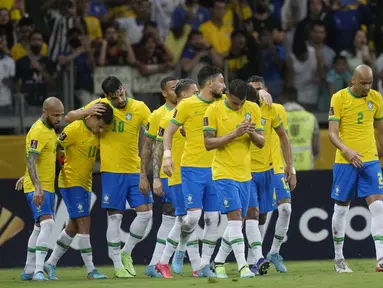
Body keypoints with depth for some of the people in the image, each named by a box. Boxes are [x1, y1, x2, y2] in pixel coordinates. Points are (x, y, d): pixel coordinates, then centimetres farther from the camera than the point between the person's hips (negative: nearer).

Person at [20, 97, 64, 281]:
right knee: (47, 224, -21)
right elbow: (30, 162, -26)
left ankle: (29, 270, 24)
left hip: (47, 187, 10)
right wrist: (37, 188, -34)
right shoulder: (38, 131, -18)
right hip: (37, 188, -10)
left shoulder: (50, 128, 12)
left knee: (40, 228, 15)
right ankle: (38, 271, -26)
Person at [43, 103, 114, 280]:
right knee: (84, 223, -11)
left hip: (85, 184, 8)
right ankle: (90, 270, -9)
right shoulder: (74, 130, -16)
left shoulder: (97, 134, 6)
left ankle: (51, 264, 24)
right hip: (71, 182, -8)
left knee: (73, 227, 13)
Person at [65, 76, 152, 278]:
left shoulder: (139, 108, -4)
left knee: (145, 212, -4)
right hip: (111, 171, -2)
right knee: (115, 217, -2)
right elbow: (69, 118, 3)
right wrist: (88, 112, -17)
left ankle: (126, 253, 16)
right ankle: (118, 265, 6)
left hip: (135, 170, 2)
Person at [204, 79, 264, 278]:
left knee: (236, 222, 9)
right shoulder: (214, 110, -9)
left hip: (244, 173, 5)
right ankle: (242, 266, -18)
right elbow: (208, 143, -13)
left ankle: (218, 262, 23)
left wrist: (252, 133, -15)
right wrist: (234, 134, -22)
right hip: (224, 173, -5)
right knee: (235, 216, -15)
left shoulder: (253, 109, 4)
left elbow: (261, 143, 7)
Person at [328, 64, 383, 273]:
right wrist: (347, 150, -26)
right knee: (341, 208, 6)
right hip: (345, 162, -2)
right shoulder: (339, 98, -7)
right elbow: (332, 133, -10)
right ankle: (338, 258, 19)